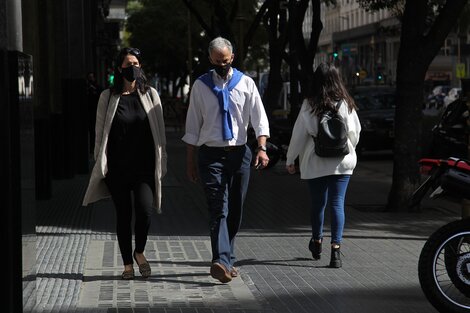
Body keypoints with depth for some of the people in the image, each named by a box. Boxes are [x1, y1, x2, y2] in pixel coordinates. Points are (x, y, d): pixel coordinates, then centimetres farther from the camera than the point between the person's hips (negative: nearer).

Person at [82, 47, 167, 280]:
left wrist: (161, 164, 4)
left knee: (144, 210, -17)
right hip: (117, 167, 0)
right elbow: (100, 132, 7)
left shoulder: (150, 94, 7)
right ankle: (127, 264, 16)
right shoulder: (108, 97, 5)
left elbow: (159, 131, 8)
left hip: (144, 166, 0)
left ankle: (139, 252, 8)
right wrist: (100, 164, 2)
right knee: (123, 215, 5)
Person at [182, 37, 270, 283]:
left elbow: (259, 118, 2)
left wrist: (262, 147, -14)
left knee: (235, 210, 7)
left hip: (239, 152, 2)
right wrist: (190, 161, 5)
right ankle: (221, 261, -27)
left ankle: (228, 260, 20)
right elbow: (192, 126, 9)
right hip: (210, 154, -2)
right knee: (218, 208, -15)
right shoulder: (200, 86, 6)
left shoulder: (246, 84, 7)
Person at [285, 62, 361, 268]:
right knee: (337, 203, -2)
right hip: (342, 162, 0)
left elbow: (298, 135, -3)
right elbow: (355, 133, 7)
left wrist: (290, 160, 8)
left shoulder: (309, 105, -6)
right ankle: (335, 248, -11)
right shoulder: (346, 104, -2)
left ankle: (317, 242, 33)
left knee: (318, 202, 14)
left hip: (315, 164, 0)